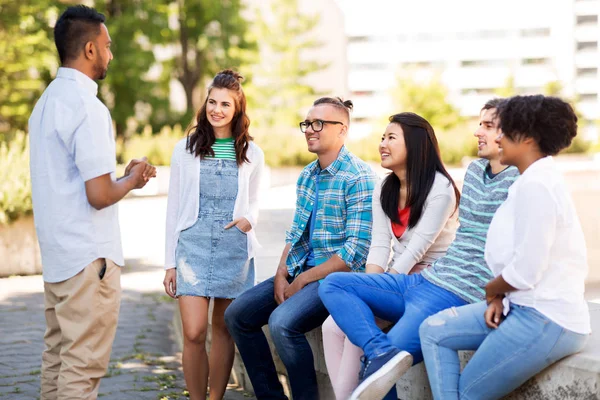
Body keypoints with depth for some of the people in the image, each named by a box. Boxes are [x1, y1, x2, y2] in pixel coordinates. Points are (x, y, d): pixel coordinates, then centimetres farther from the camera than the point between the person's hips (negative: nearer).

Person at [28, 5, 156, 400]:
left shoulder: (46, 102, 13)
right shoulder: (87, 108, -16)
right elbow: (100, 195, -20)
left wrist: (125, 176, 14)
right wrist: (133, 178, -1)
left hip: (56, 255, 9)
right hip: (90, 256, -9)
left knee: (57, 358, 13)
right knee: (83, 367, -4)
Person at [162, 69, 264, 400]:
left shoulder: (252, 154, 6)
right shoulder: (185, 149, 4)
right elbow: (174, 209, 6)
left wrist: (248, 219, -7)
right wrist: (169, 262, 4)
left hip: (234, 249, 1)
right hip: (193, 247, -1)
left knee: (224, 329, 6)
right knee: (194, 333, -9)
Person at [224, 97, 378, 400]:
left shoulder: (359, 178, -15)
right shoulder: (307, 176, 12)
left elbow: (357, 251, -21)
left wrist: (303, 281, -17)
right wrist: (281, 274, 0)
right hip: (301, 270, 9)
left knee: (282, 322, -30)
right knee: (237, 315, 1)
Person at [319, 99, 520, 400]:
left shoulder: (519, 182, -12)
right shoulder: (475, 170, 16)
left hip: (456, 296, -10)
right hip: (423, 281, 10)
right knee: (333, 284, -3)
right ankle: (383, 353, -22)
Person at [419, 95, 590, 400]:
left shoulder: (536, 186, -20)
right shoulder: (536, 179, 13)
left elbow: (525, 271, -22)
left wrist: (491, 291, -2)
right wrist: (500, 298, 0)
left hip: (546, 321, -10)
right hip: (525, 307, 10)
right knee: (434, 331, 7)